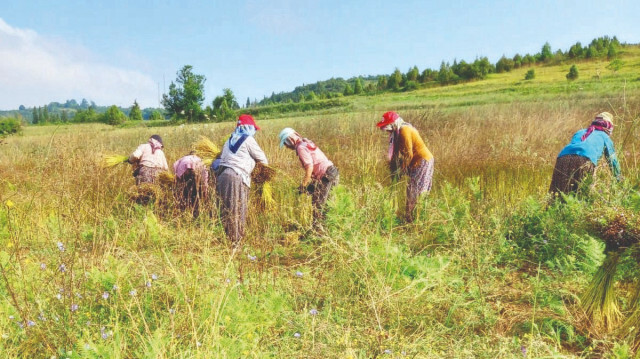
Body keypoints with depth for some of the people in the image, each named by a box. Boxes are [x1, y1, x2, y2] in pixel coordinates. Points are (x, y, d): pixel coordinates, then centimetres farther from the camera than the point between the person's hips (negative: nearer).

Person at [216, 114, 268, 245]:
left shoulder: (230, 140, 24)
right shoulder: (248, 140, 2)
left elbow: (222, 157, 22)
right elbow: (262, 158, 8)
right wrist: (266, 168, 25)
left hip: (221, 174, 8)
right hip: (236, 177, -8)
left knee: (225, 210, 11)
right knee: (237, 210, -3)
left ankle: (225, 238, 16)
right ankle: (236, 241, 0)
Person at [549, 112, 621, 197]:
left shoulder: (579, 132, 38)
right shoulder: (605, 137, 30)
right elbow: (612, 160, 34)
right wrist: (619, 179, 47)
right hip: (585, 159, -3)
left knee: (559, 196, -4)